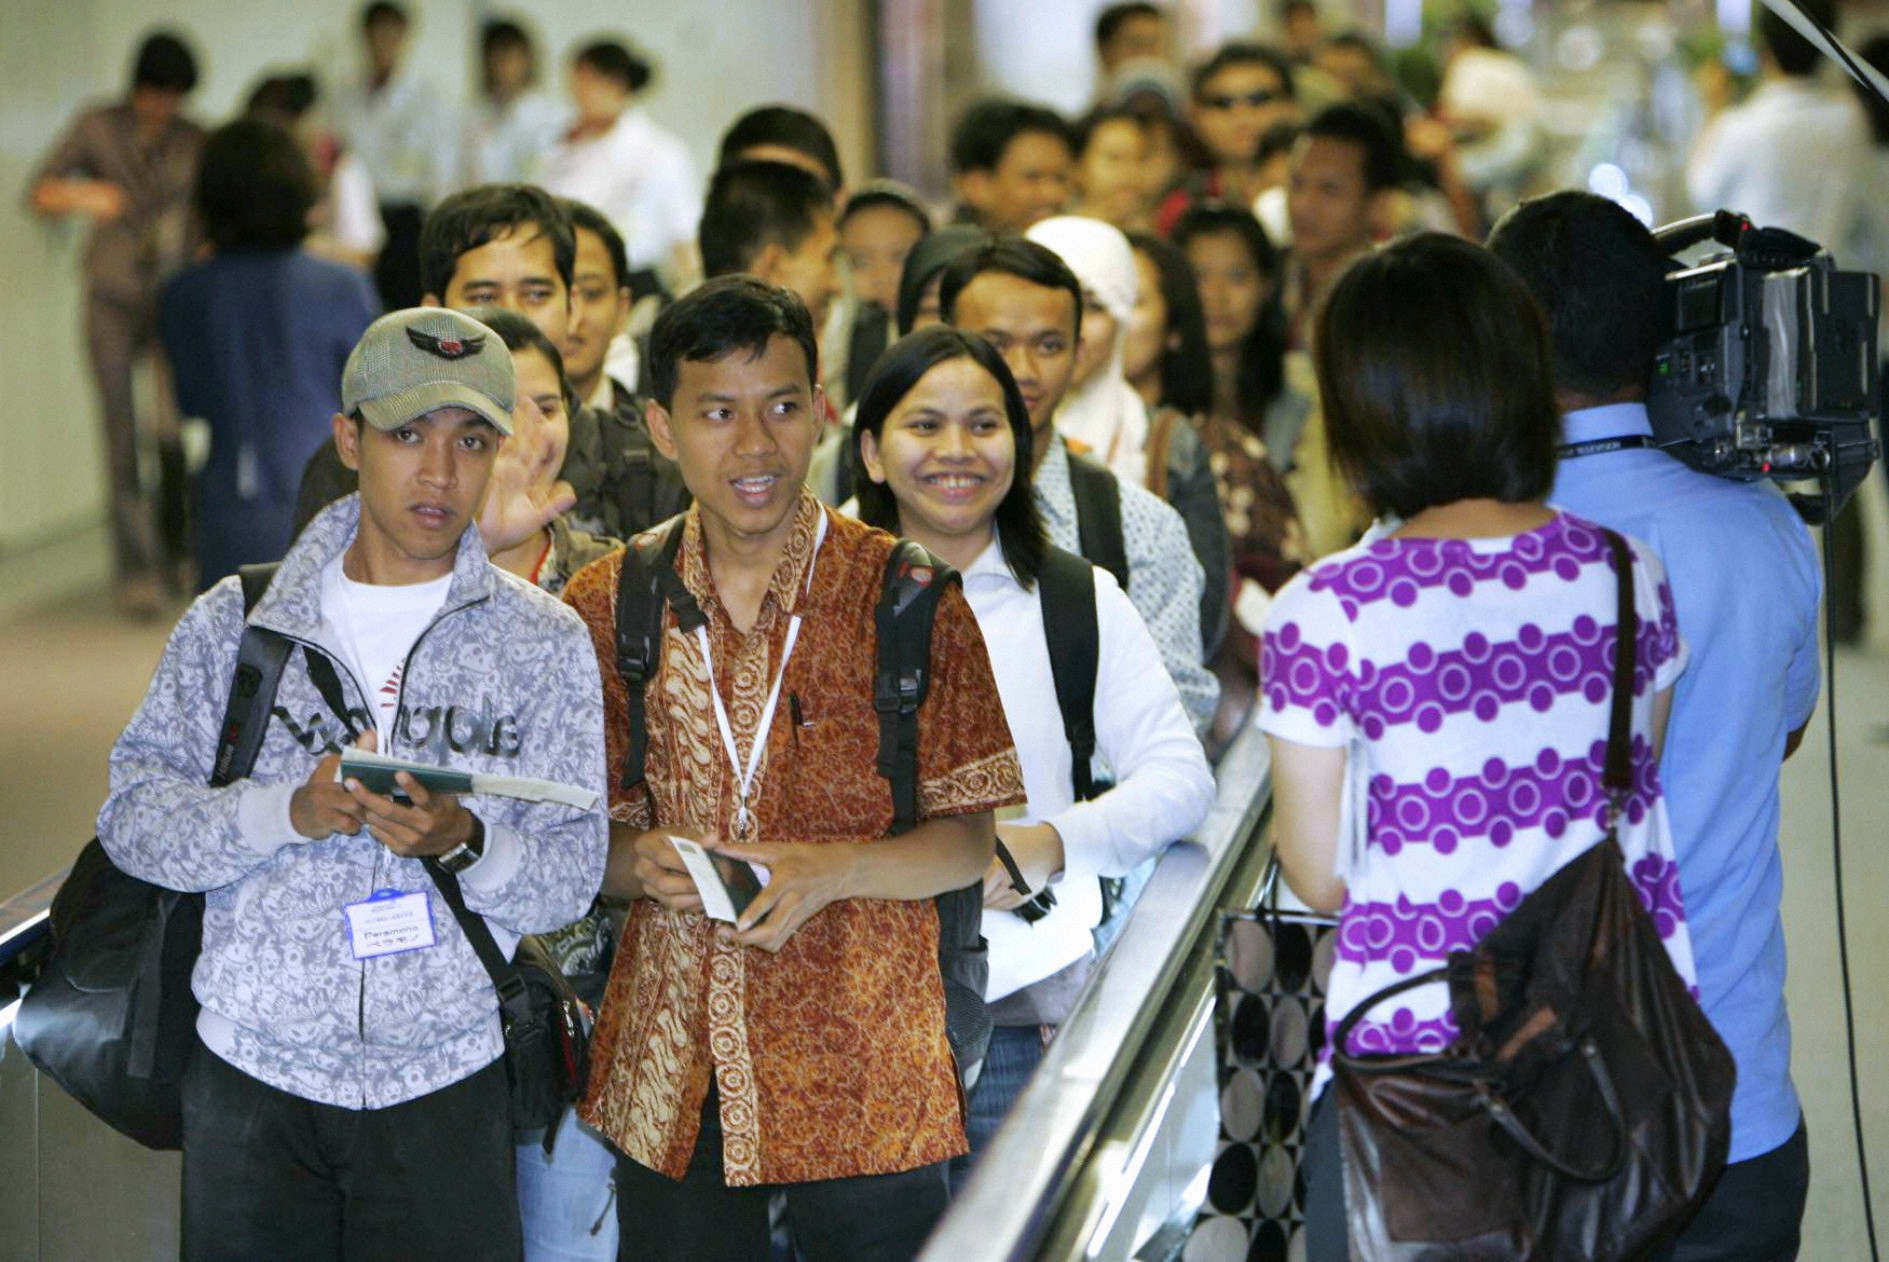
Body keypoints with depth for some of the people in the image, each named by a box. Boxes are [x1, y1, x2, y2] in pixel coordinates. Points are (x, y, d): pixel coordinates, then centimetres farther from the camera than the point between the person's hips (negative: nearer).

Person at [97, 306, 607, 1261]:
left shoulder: (544, 643, 2)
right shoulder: (236, 621, 3)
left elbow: (571, 877, -2)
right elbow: (133, 813, -2)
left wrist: (465, 844, -22)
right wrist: (291, 812, -18)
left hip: (446, 1085, 0)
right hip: (250, 1074, 0)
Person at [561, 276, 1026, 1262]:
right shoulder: (606, 607, 5)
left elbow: (970, 841, -2)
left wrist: (835, 869, -19)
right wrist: (640, 862, -10)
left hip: (864, 1073, -2)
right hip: (668, 1079, 2)